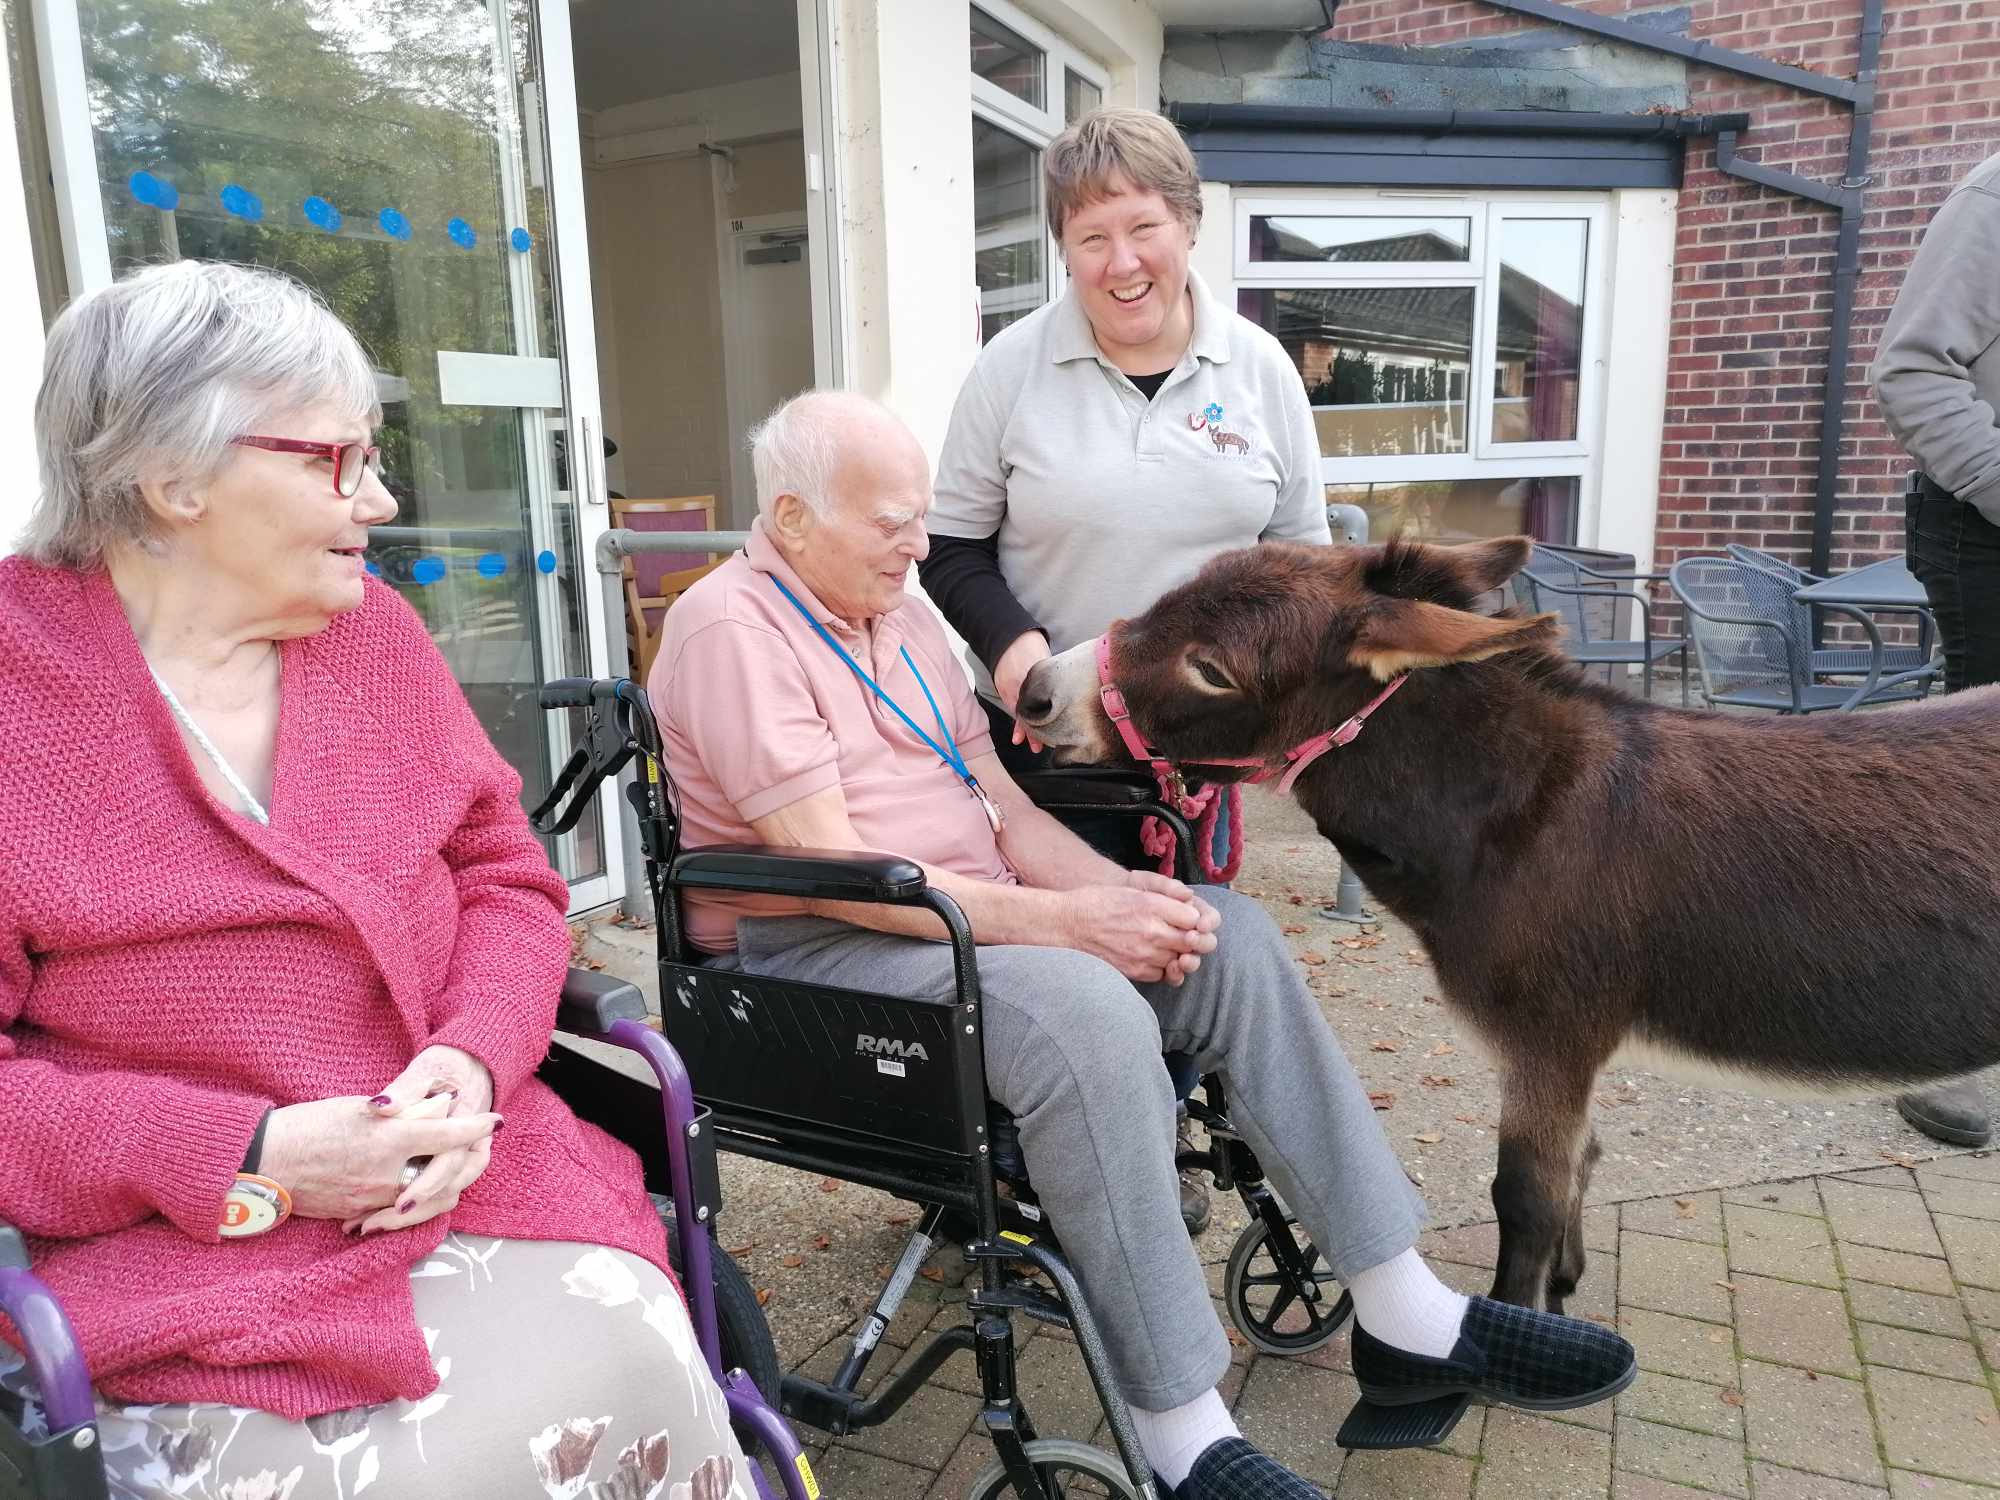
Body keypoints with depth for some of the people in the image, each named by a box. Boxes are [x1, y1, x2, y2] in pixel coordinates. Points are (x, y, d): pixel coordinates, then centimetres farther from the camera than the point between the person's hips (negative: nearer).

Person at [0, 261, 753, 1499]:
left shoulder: (372, 629, 8)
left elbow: (506, 872, 10)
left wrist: (472, 1061, -9)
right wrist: (249, 1160, -18)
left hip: (461, 1163, 4)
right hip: (179, 1243, -3)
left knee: (636, 1383, -18)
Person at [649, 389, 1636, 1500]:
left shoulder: (900, 621, 15)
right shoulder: (732, 628, -12)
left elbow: (1001, 807, 12)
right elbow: (826, 864, -21)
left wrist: (1112, 890, -8)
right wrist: (1057, 920, -23)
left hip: (968, 912, 8)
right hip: (812, 948, -8)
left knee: (1231, 938, -8)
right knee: (1087, 1011, -34)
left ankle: (1404, 1312, -2)